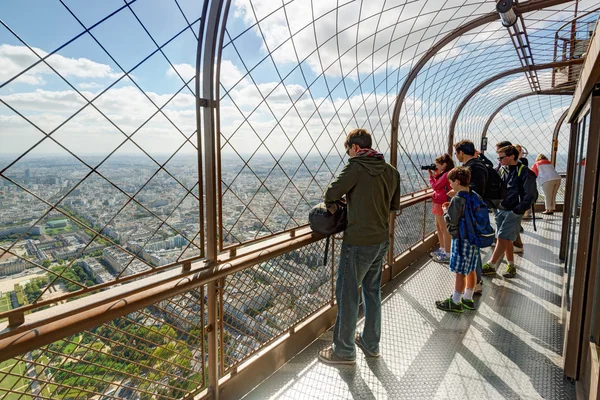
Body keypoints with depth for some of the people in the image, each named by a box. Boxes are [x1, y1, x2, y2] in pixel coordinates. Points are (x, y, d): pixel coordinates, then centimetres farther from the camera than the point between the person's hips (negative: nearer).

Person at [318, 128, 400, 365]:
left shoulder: (356, 167, -16)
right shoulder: (391, 171, 6)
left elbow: (331, 194, -20)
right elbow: (394, 206, 13)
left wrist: (332, 206, 1)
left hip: (358, 242, -8)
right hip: (382, 240, 8)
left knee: (347, 294, 7)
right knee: (373, 291, 20)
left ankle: (344, 350, 21)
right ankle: (371, 344, 36)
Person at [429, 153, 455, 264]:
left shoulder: (447, 174, -20)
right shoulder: (444, 174, 11)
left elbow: (435, 186, -17)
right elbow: (438, 185, 16)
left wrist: (431, 175, -4)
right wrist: (435, 175, 7)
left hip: (442, 204, -11)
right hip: (439, 203, 11)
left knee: (444, 229, -4)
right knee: (438, 226, 19)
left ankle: (447, 255, 4)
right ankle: (442, 249, 32)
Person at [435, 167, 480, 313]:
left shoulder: (457, 199, -19)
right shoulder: (476, 196, 6)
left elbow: (451, 221, -22)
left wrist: (445, 210, -2)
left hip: (461, 239, -9)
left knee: (460, 272, 1)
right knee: (471, 270, 17)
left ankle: (455, 302, 12)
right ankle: (468, 299, 31)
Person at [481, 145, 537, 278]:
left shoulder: (524, 172, -10)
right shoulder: (503, 171, 10)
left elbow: (530, 195, -13)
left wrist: (518, 210, -16)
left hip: (513, 212, -7)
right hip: (500, 210, 7)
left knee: (502, 239, -8)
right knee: (506, 240, 12)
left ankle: (490, 266, -2)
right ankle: (511, 266, 24)